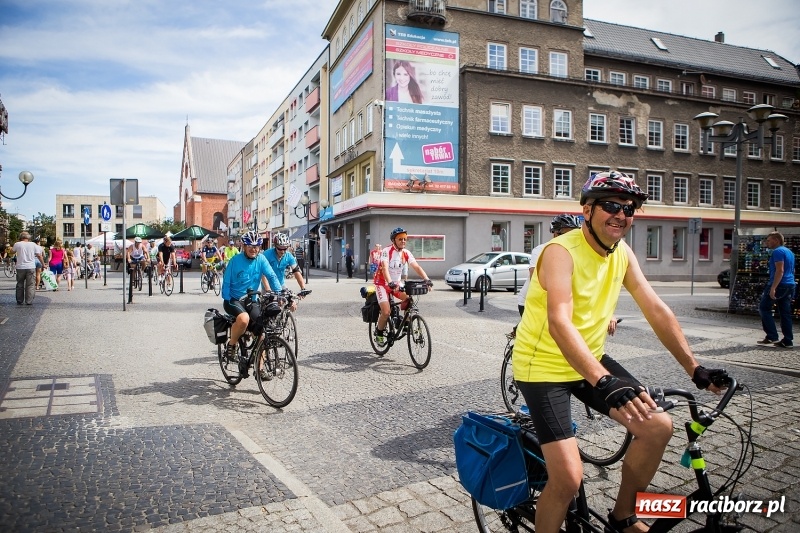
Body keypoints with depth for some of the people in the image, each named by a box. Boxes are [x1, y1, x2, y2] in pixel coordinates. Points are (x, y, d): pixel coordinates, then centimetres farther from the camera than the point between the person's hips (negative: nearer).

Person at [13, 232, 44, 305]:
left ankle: (19, 301, 17)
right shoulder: (33, 245, -1)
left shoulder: (17, 244, -1)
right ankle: (29, 301, -1)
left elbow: (13, 252, 17)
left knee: (20, 285, 13)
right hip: (31, 267, -1)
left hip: (20, 267, 1)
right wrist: (43, 264, 8)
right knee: (30, 285, 3)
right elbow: (39, 256, -1)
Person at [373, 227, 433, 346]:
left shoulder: (406, 253, -3)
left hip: (396, 284, 5)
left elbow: (416, 267, -13)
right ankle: (379, 332, 9)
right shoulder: (387, 251, -19)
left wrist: (427, 279, -29)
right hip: (383, 283, -5)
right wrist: (390, 283, -49)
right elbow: (385, 268, -32)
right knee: (386, 312, -18)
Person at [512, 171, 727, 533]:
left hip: (590, 361, 8)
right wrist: (604, 382, -47)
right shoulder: (562, 251, -23)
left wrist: (695, 369, -2)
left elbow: (656, 311, 2)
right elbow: (559, 324, -37)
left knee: (658, 426, 1)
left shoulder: (622, 253, 0)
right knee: (568, 477, -15)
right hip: (544, 367, -7)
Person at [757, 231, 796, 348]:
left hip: (779, 285, -9)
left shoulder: (777, 252, -10)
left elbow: (780, 271, -20)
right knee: (785, 313, 8)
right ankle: (788, 341, 8)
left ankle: (772, 336, -5)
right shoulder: (789, 252, 20)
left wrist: (773, 288, -24)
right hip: (790, 285, 9)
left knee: (764, 308, -1)